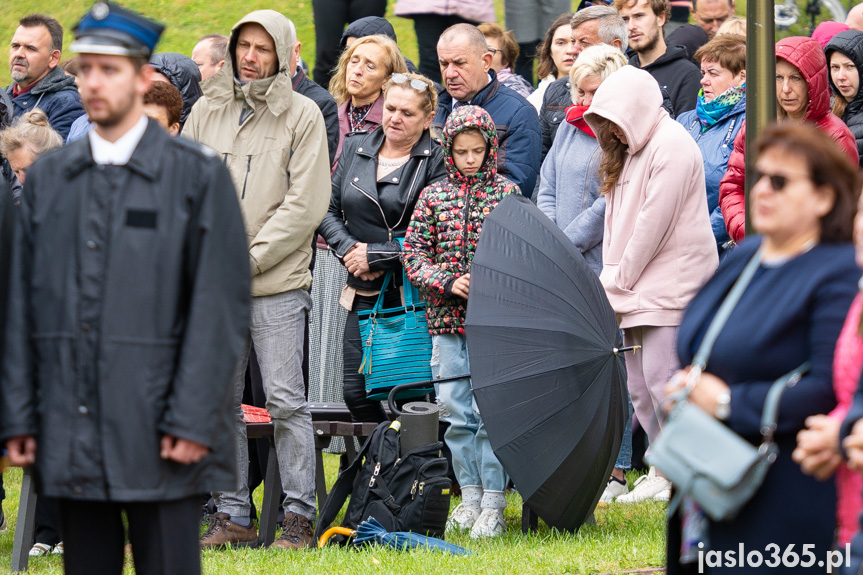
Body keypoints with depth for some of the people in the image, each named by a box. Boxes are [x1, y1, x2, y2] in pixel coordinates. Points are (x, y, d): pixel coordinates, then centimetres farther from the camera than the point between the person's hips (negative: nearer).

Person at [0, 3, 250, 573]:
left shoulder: (198, 174, -1)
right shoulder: (48, 178, 11)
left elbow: (223, 305, -6)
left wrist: (192, 420, -12)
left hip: (159, 439, -4)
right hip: (69, 436, 4)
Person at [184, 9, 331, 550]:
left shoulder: (302, 115, 0)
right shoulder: (207, 111, 12)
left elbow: (306, 203, -7)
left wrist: (250, 260, -11)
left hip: (277, 283, -4)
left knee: (287, 401, -5)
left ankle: (300, 515, 0)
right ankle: (233, 515, 12)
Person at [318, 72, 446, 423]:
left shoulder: (436, 162, -5)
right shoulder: (355, 148, 12)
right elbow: (329, 210, 13)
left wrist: (375, 255, -12)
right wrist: (348, 249, -5)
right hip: (364, 294, 5)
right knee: (356, 393, 4)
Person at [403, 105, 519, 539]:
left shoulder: (507, 192, 5)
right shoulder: (433, 196, 10)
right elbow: (413, 254, 6)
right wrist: (449, 282, -8)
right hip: (447, 321, 3)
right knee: (455, 413, 3)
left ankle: (493, 505, -2)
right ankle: (470, 498, 13)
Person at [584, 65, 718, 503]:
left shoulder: (671, 145, -11)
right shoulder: (632, 151, 20)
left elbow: (655, 221, -15)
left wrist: (620, 280, -10)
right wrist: (613, 280, 9)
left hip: (671, 282, -10)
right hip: (638, 286, 10)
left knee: (661, 376, -14)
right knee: (638, 383, 8)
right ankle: (666, 470, 13)